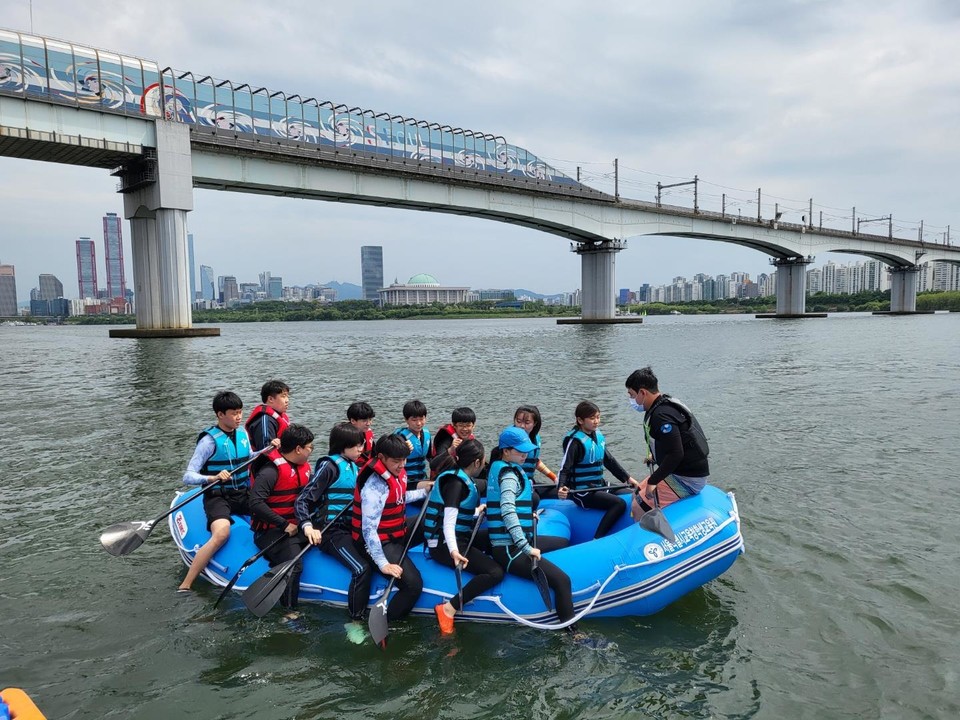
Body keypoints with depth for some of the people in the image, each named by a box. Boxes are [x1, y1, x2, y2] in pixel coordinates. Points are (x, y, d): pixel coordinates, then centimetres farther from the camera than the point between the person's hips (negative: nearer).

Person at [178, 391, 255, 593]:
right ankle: (185, 586, -23)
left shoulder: (242, 433, 8)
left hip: (243, 495, 6)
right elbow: (188, 477, -16)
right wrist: (212, 478, -34)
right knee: (221, 533, -32)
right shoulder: (209, 440, -11)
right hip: (218, 497, -6)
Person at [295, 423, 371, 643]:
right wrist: (307, 526, -29)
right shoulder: (329, 466, -7)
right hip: (334, 532, -7)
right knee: (361, 569, -27)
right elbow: (302, 501, -12)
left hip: (353, 529, 7)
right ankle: (355, 622, -13)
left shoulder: (353, 466, 17)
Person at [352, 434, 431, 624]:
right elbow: (368, 530, -28)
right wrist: (383, 564, -30)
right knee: (413, 584, -19)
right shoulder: (375, 486, -28)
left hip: (398, 532, 9)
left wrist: (424, 492, 17)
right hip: (380, 542, -9)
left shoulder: (398, 472, -2)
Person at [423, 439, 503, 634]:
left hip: (457, 540, 10)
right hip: (445, 545, -10)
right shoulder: (456, 483, -17)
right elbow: (449, 522, -25)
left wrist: (478, 510, 35)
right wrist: (453, 550, -40)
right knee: (495, 572, -21)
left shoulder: (462, 480, 11)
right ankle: (449, 609, -19)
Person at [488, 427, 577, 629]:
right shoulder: (509, 473, -14)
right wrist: (526, 548, -28)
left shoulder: (497, 467, 15)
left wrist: (528, 515, 24)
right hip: (510, 550, -10)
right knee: (562, 580, -19)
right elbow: (507, 510, -28)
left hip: (503, 544, 10)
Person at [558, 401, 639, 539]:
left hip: (597, 486, 9)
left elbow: (609, 460, 16)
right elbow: (565, 468, -20)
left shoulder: (598, 435, 8)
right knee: (619, 504, -20)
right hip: (582, 492, -9)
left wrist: (627, 478, 13)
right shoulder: (574, 440, -15)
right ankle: (596, 541, -24)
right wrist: (562, 487, -38)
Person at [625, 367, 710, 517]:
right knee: (637, 495, 17)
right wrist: (656, 456, 22)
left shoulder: (661, 415, -23)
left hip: (687, 478, -11)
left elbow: (676, 454, -28)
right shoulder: (667, 404, 9)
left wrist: (653, 480, -21)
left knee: (639, 507, -12)